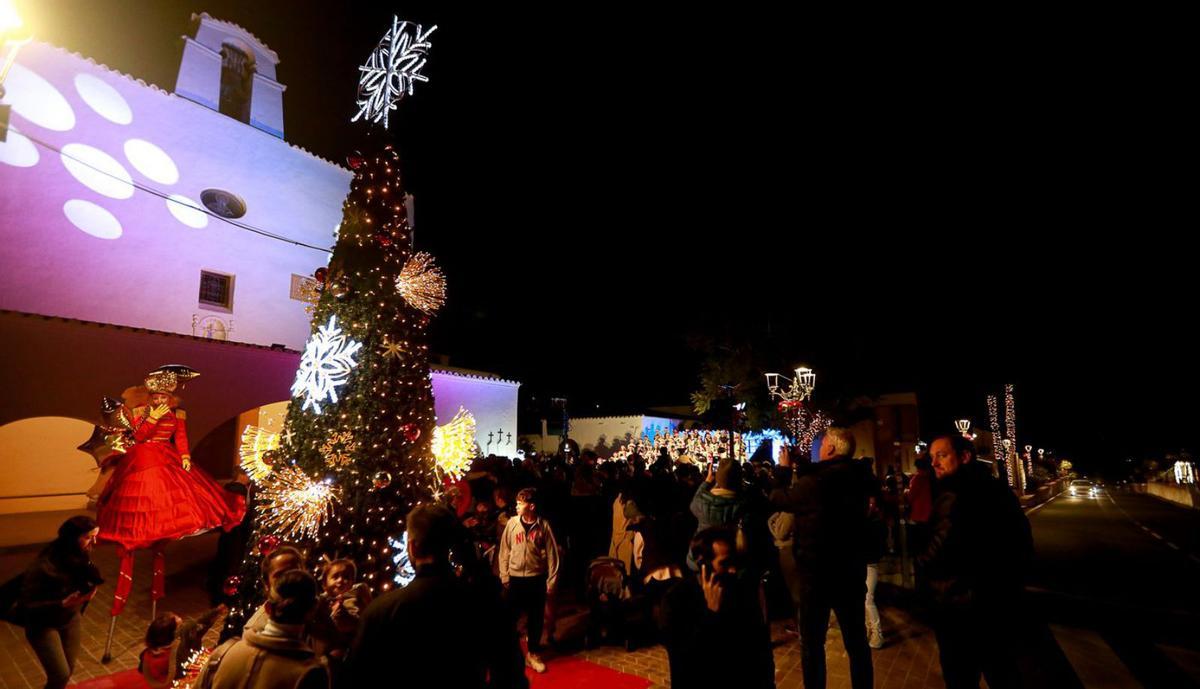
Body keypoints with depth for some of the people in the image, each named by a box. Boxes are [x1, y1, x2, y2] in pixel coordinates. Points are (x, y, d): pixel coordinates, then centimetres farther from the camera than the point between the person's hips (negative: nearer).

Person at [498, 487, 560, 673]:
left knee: (536, 618, 11)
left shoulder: (544, 526, -9)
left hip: (537, 579, 0)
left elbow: (552, 555, -4)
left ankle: (533, 654, 29)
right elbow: (505, 551, 1)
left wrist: (551, 581, -4)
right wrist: (504, 576, -1)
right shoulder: (512, 523, -5)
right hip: (515, 578, 1)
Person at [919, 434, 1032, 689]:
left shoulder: (953, 492, -22)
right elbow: (1024, 544, 16)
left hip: (961, 605, -8)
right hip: (1001, 600, 8)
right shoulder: (998, 488, 6)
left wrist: (921, 566, -12)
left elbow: (943, 547, -32)